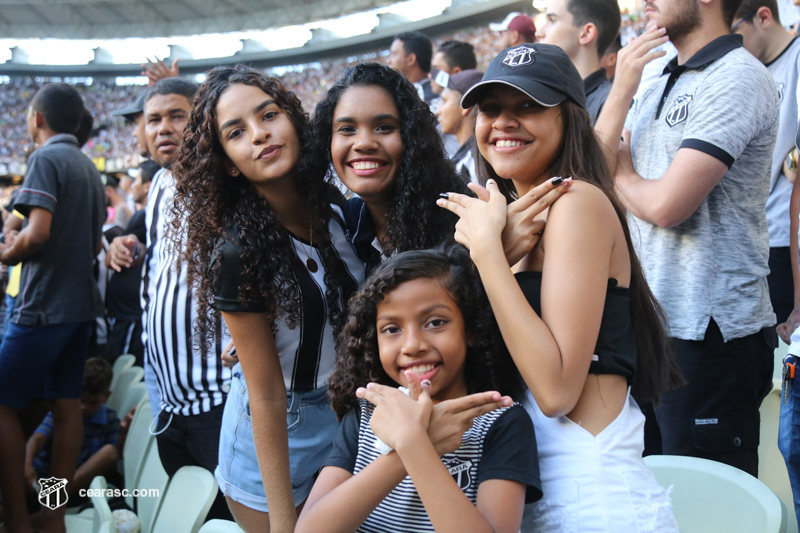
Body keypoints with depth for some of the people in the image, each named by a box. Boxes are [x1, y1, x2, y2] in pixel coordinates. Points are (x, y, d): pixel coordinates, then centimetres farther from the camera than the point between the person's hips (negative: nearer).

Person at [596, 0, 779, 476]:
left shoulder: (737, 77, -13)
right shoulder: (660, 87, 14)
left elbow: (667, 204, -22)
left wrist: (622, 172, -1)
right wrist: (621, 92, -5)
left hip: (709, 333, -8)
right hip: (655, 322, 9)